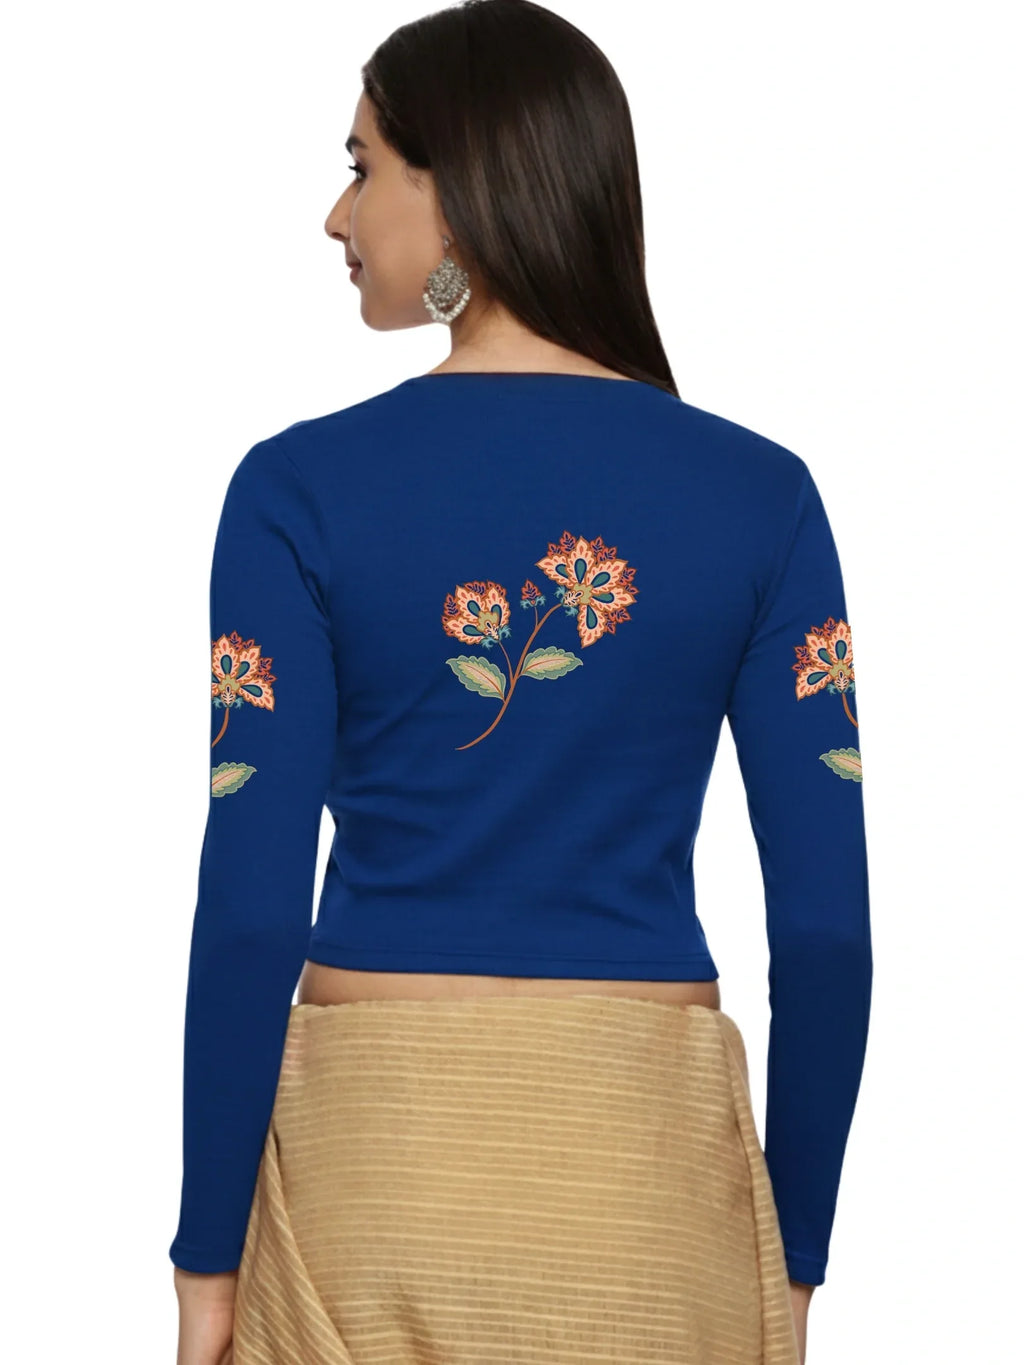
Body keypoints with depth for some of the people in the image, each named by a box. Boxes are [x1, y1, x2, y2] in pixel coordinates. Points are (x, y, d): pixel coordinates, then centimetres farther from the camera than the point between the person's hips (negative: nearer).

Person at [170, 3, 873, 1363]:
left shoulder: (301, 488, -8)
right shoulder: (759, 495, -2)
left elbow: (251, 908, -10)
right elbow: (827, 921, -3)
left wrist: (209, 1253, -1)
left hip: (377, 1153, -1)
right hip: (652, 1159, 1)